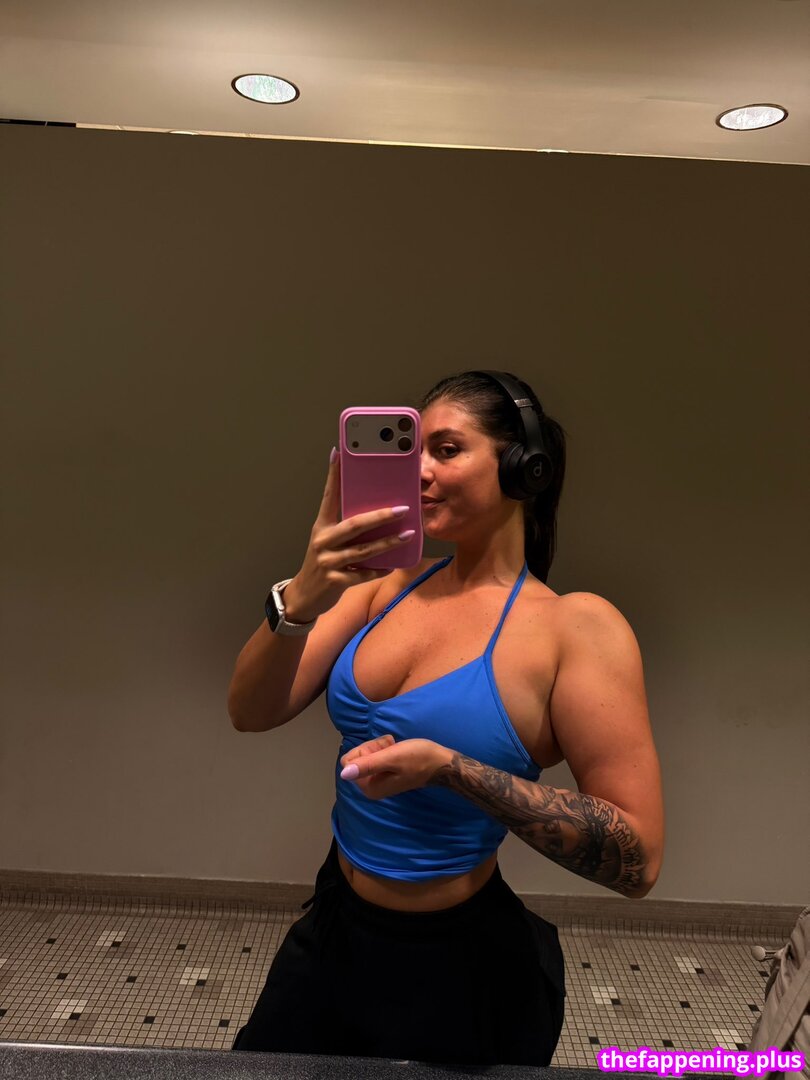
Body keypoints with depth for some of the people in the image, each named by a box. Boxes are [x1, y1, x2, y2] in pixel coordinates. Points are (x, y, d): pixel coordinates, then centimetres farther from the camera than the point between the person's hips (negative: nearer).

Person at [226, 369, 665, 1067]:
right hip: (333, 930, 5)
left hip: (461, 967, -4)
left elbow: (637, 859, -21)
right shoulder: (386, 585, -6)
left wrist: (448, 766, -31)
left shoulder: (576, 626, -18)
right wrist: (302, 598, -31)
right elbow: (252, 713, -12)